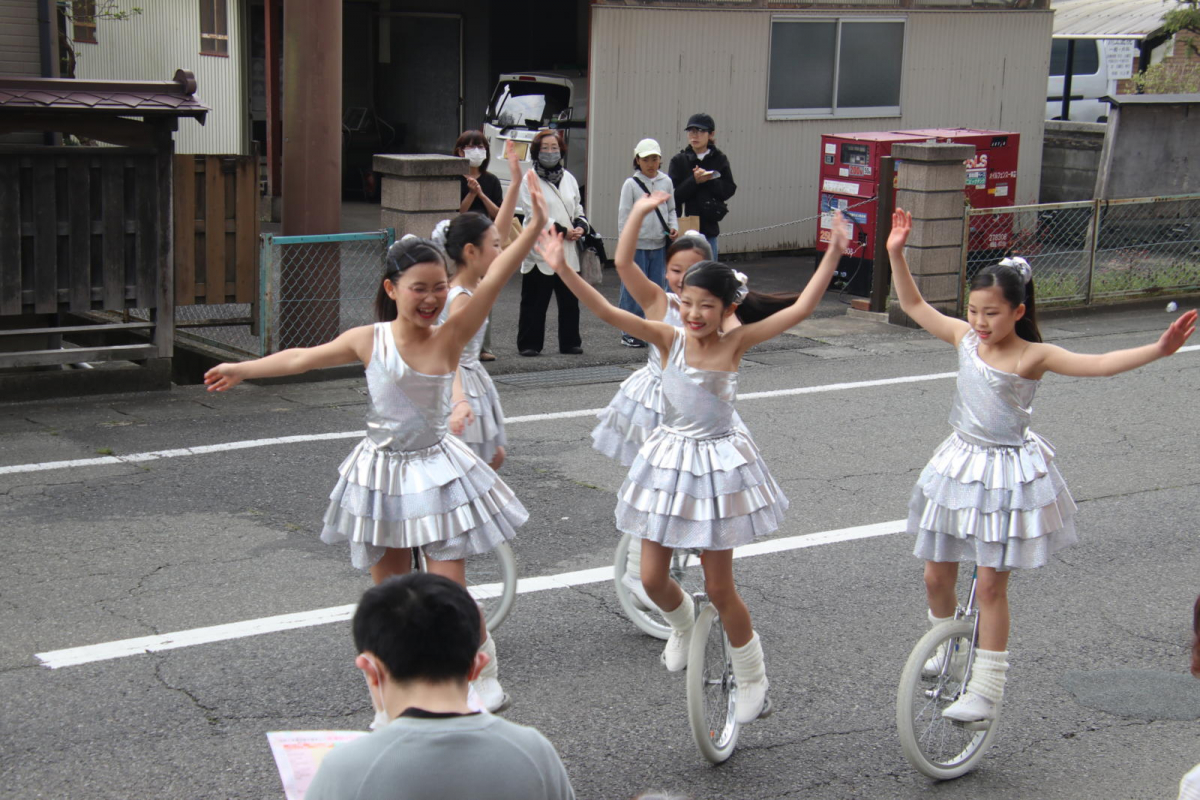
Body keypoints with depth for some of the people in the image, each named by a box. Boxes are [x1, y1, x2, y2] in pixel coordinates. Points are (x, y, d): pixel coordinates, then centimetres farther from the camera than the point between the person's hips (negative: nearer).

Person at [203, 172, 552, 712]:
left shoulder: (450, 338, -13)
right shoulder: (369, 340, -6)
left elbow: (493, 280, -24)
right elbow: (303, 358, 9)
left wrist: (536, 226, -33)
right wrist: (242, 370, 20)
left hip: (436, 471, -2)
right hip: (381, 471, 3)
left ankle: (483, 675, 15)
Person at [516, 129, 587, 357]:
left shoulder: (568, 178, 15)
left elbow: (577, 208, 22)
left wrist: (580, 226, -1)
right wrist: (563, 230, -14)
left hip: (568, 251, 5)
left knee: (570, 300, 8)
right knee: (535, 302, 0)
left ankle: (570, 342, 18)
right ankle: (529, 344, 8)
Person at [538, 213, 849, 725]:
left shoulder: (736, 342, -10)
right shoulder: (669, 338, -8)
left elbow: (800, 310, -17)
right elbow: (606, 312, -18)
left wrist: (832, 256, -25)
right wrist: (562, 269, -31)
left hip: (717, 464, -2)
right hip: (669, 460, 2)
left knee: (719, 587, 4)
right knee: (652, 579, 6)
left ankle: (752, 678, 25)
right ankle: (682, 625, 42)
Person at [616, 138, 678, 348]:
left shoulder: (666, 182, 7)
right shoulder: (631, 183, -4)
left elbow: (671, 210, 18)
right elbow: (624, 216, -4)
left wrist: (674, 227, -2)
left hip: (659, 245, 4)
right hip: (637, 245, -4)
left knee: (657, 288, 7)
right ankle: (630, 333, 6)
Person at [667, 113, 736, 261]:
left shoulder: (719, 159, 5)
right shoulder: (679, 160, 0)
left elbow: (729, 190, -1)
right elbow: (673, 195, -8)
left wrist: (709, 180, -14)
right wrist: (694, 181, -19)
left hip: (709, 226, 2)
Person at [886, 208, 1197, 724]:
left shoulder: (1032, 356, -15)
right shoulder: (965, 338, -1)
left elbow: (1099, 365, -25)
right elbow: (913, 305, 8)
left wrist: (1158, 349, -38)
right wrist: (897, 254, -1)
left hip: (1007, 475, -5)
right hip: (959, 464, 5)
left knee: (990, 585, -2)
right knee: (936, 574, 11)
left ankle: (985, 690, 7)